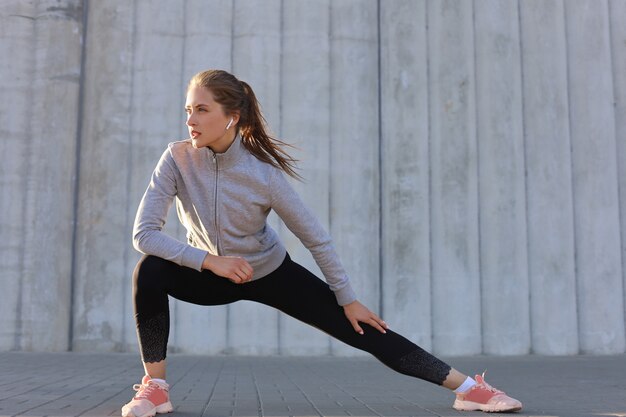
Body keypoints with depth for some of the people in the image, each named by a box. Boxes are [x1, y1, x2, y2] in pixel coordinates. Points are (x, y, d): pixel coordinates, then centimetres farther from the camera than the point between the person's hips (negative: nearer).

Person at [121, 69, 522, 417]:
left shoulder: (263, 172, -26)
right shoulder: (178, 159, -22)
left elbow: (315, 237, -17)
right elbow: (144, 232, -23)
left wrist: (348, 299, -11)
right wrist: (209, 260, -32)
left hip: (270, 273, -1)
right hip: (211, 274, 2)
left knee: (364, 332, -7)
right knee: (151, 271, -29)